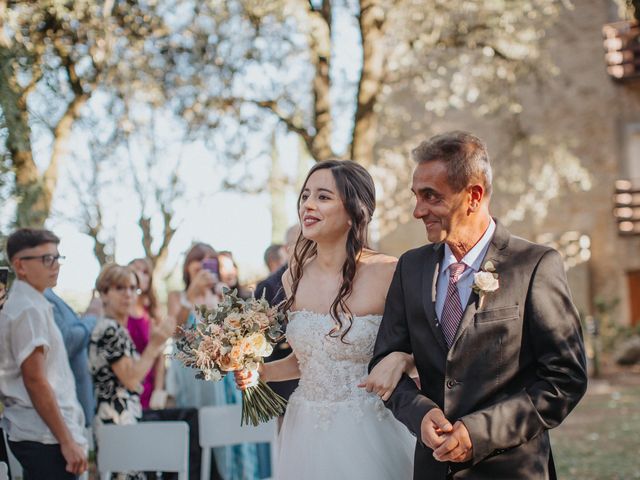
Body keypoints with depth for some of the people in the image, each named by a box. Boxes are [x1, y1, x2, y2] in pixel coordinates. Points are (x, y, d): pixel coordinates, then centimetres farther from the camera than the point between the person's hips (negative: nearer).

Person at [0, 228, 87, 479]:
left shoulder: (28, 305, 16)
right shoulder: (30, 310, -13)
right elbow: (35, 380, -18)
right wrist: (67, 441, -18)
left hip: (34, 435, 10)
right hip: (45, 438, -10)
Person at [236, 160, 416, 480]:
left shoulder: (387, 273, -13)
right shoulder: (294, 277, 3)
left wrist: (398, 360, -25)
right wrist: (258, 372, 0)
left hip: (366, 432, -5)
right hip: (305, 431, 5)